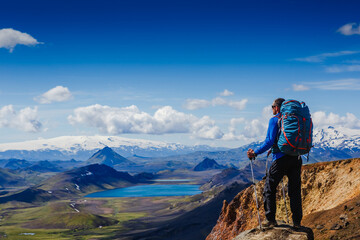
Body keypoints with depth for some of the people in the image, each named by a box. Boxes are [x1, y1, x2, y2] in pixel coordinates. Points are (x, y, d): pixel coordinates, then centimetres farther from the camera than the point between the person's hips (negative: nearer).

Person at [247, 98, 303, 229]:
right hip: (296, 158, 6)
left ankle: (271, 220, 2)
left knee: (269, 188, 6)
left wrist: (255, 153, -6)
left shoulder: (274, 120, -2)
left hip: (281, 159, -5)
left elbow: (270, 141, -13)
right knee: (295, 191, 9)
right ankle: (297, 222, 7)